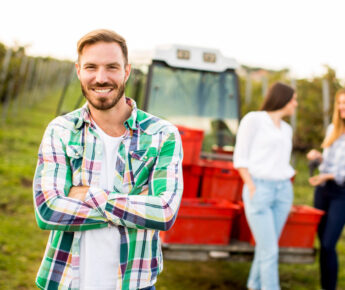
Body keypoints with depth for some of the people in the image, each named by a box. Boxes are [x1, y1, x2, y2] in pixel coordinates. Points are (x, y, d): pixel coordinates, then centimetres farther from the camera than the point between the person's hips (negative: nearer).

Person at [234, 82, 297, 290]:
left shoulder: (286, 129, 17)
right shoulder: (254, 119, -4)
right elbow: (240, 158, -6)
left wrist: (288, 193, 12)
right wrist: (252, 190, -13)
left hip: (283, 190, 6)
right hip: (259, 189, -6)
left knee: (266, 246, 11)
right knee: (270, 250, -8)